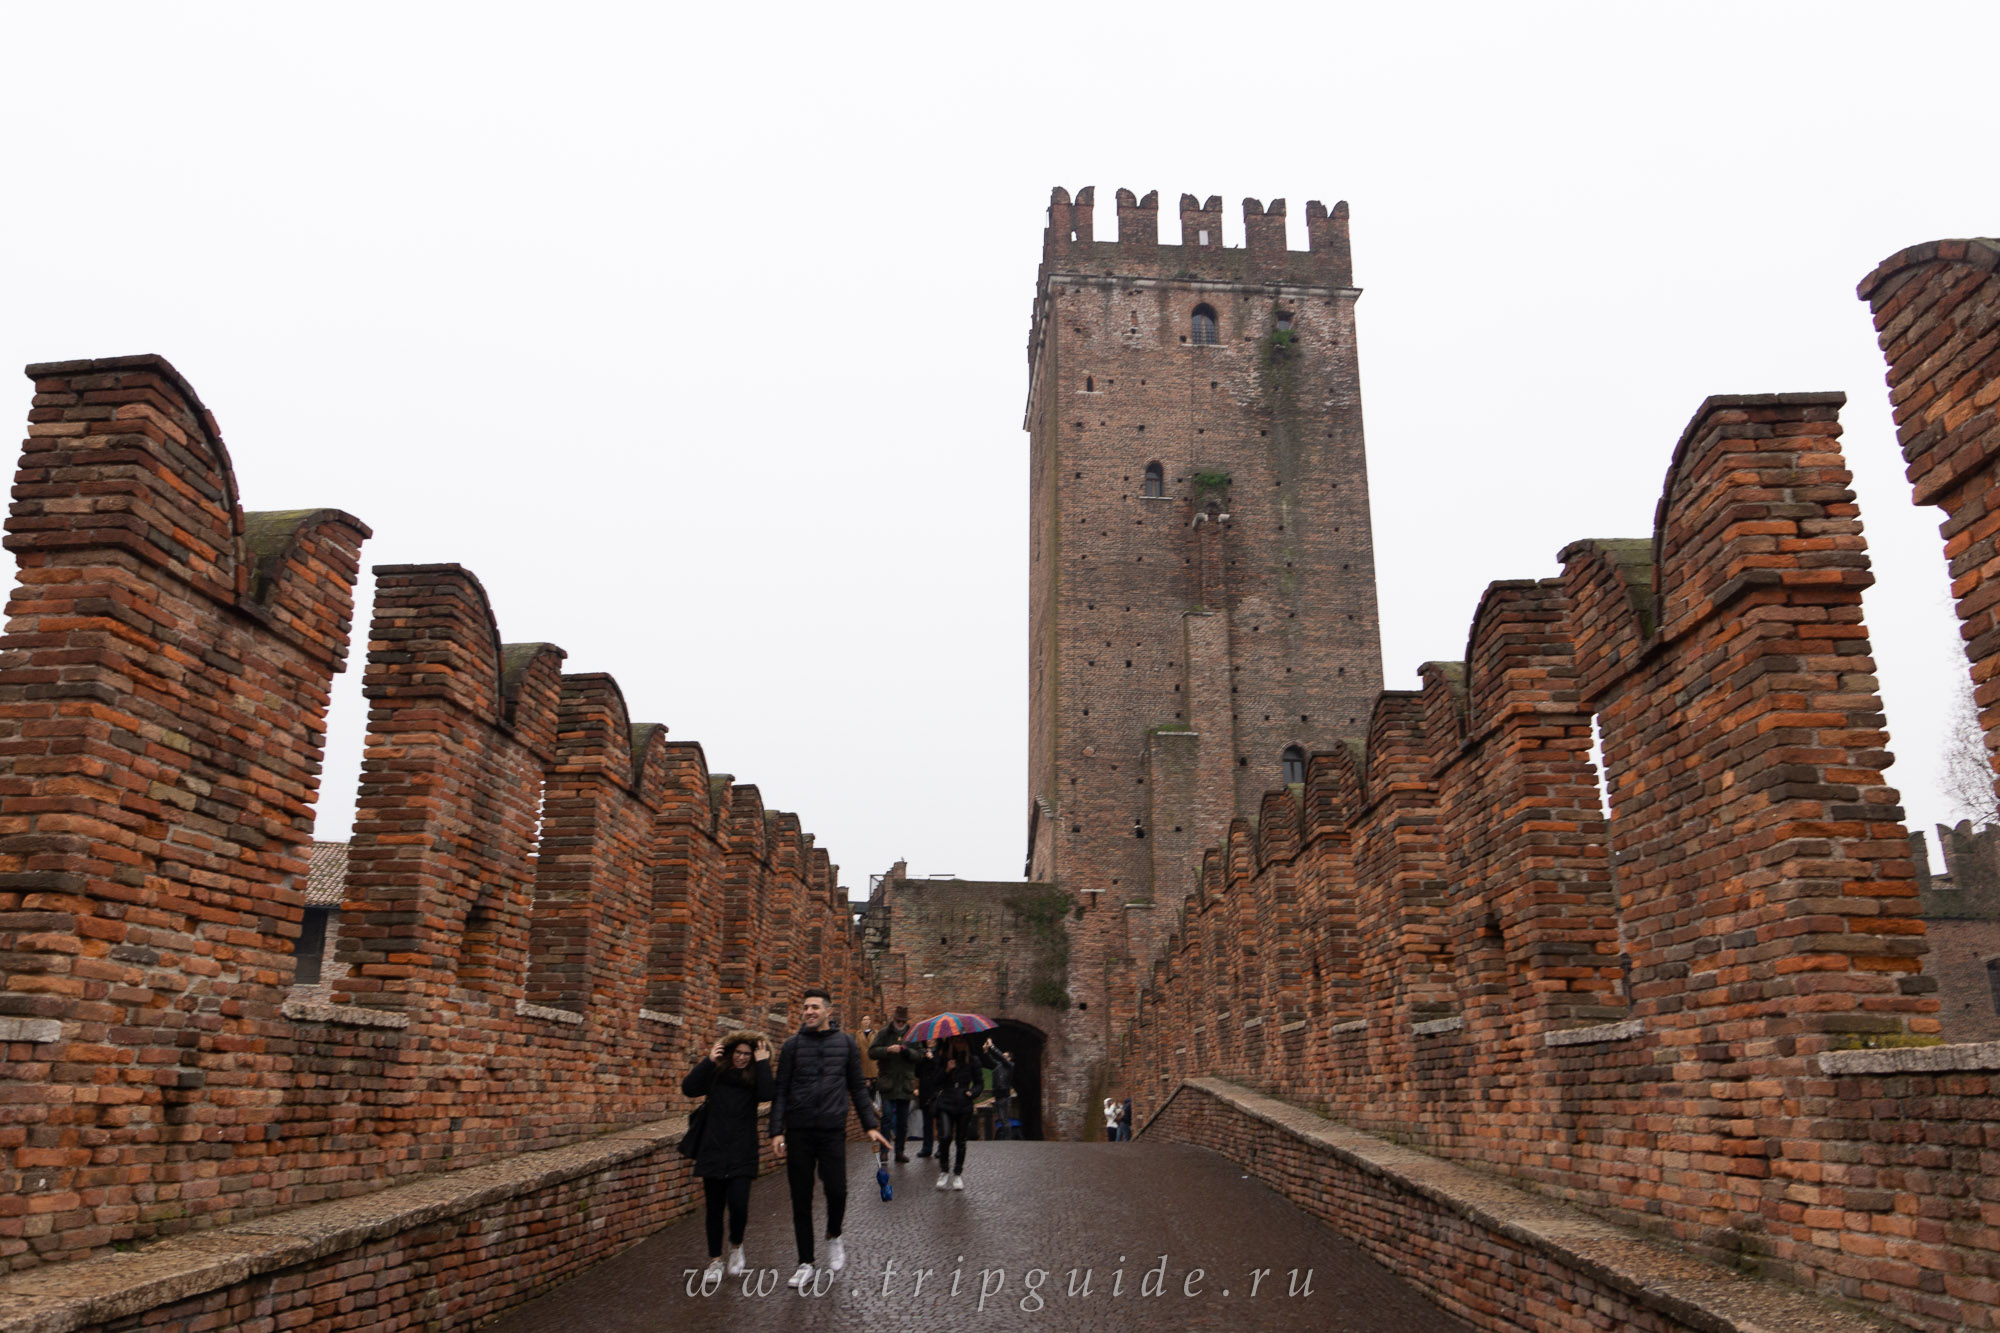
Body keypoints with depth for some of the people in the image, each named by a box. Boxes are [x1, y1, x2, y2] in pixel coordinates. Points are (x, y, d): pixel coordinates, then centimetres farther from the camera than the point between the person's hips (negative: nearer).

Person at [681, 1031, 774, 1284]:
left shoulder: (755, 1077, 1)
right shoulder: (716, 1073, 3)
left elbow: (767, 1094, -19)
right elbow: (688, 1088, -10)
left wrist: (762, 1064, -15)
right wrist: (708, 1061, -15)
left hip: (742, 1154, -1)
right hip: (713, 1150, 1)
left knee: (738, 1203, -11)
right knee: (714, 1206, 7)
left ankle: (736, 1246, 19)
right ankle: (715, 1261, 22)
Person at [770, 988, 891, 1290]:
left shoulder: (846, 1043, 5)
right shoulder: (793, 1044, 3)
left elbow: (857, 1088, 10)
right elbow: (781, 1090, 3)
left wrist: (870, 1125, 3)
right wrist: (776, 1131, -5)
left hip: (833, 1131, 0)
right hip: (798, 1132, 0)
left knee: (837, 1191, -8)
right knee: (801, 1199, 4)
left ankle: (834, 1237, 24)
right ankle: (806, 1264, 16)